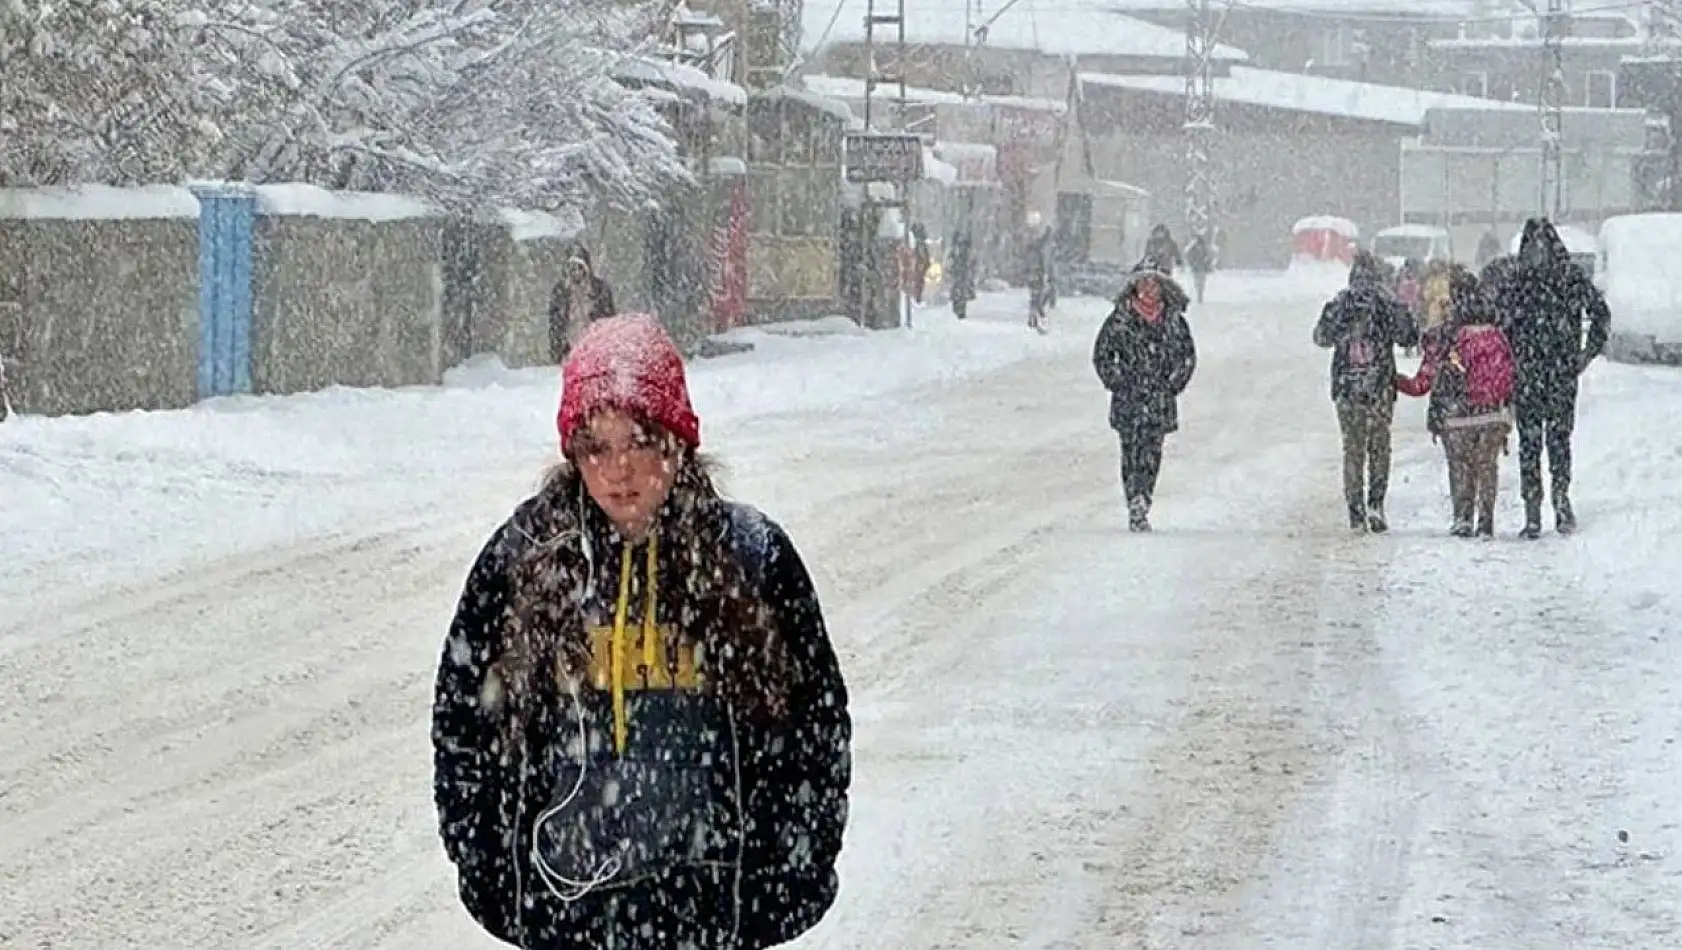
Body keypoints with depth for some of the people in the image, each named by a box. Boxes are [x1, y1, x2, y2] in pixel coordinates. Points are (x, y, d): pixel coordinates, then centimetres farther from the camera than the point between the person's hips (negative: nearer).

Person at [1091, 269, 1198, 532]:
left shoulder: (1174, 322, 4)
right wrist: (1118, 384, -1)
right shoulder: (1119, 321, -1)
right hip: (1129, 401, -2)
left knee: (1151, 455, 1)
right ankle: (1137, 509, -10)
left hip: (1160, 402, 2)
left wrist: (1173, 385, 5)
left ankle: (1140, 509, 8)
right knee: (1132, 455, -8)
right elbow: (1101, 357, 7)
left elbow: (1188, 357, 14)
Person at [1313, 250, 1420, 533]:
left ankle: (1356, 512, 6)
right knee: (1380, 447, 12)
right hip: (1380, 388, -1)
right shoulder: (1389, 303, -7)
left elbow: (1321, 338, 7)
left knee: (1352, 449, 9)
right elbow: (1410, 338, -2)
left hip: (1346, 389, 1)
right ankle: (1376, 503, -4)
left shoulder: (1338, 303, -3)